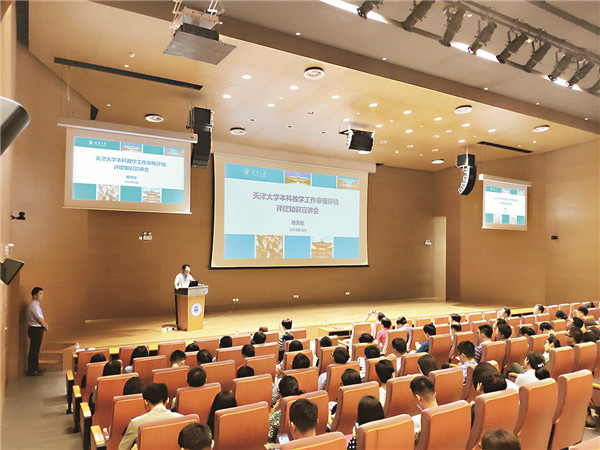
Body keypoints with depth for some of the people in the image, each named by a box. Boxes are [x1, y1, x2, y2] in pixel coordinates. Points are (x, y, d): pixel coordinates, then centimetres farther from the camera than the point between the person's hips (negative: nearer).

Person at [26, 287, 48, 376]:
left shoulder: (36, 304, 14)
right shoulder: (34, 305, -17)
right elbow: (40, 319, -19)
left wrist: (45, 323, 4)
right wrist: (46, 326, -4)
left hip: (37, 329, 10)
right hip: (35, 330, -10)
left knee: (36, 350, 17)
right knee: (34, 350, -3)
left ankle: (36, 368, 28)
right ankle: (32, 371, 3)